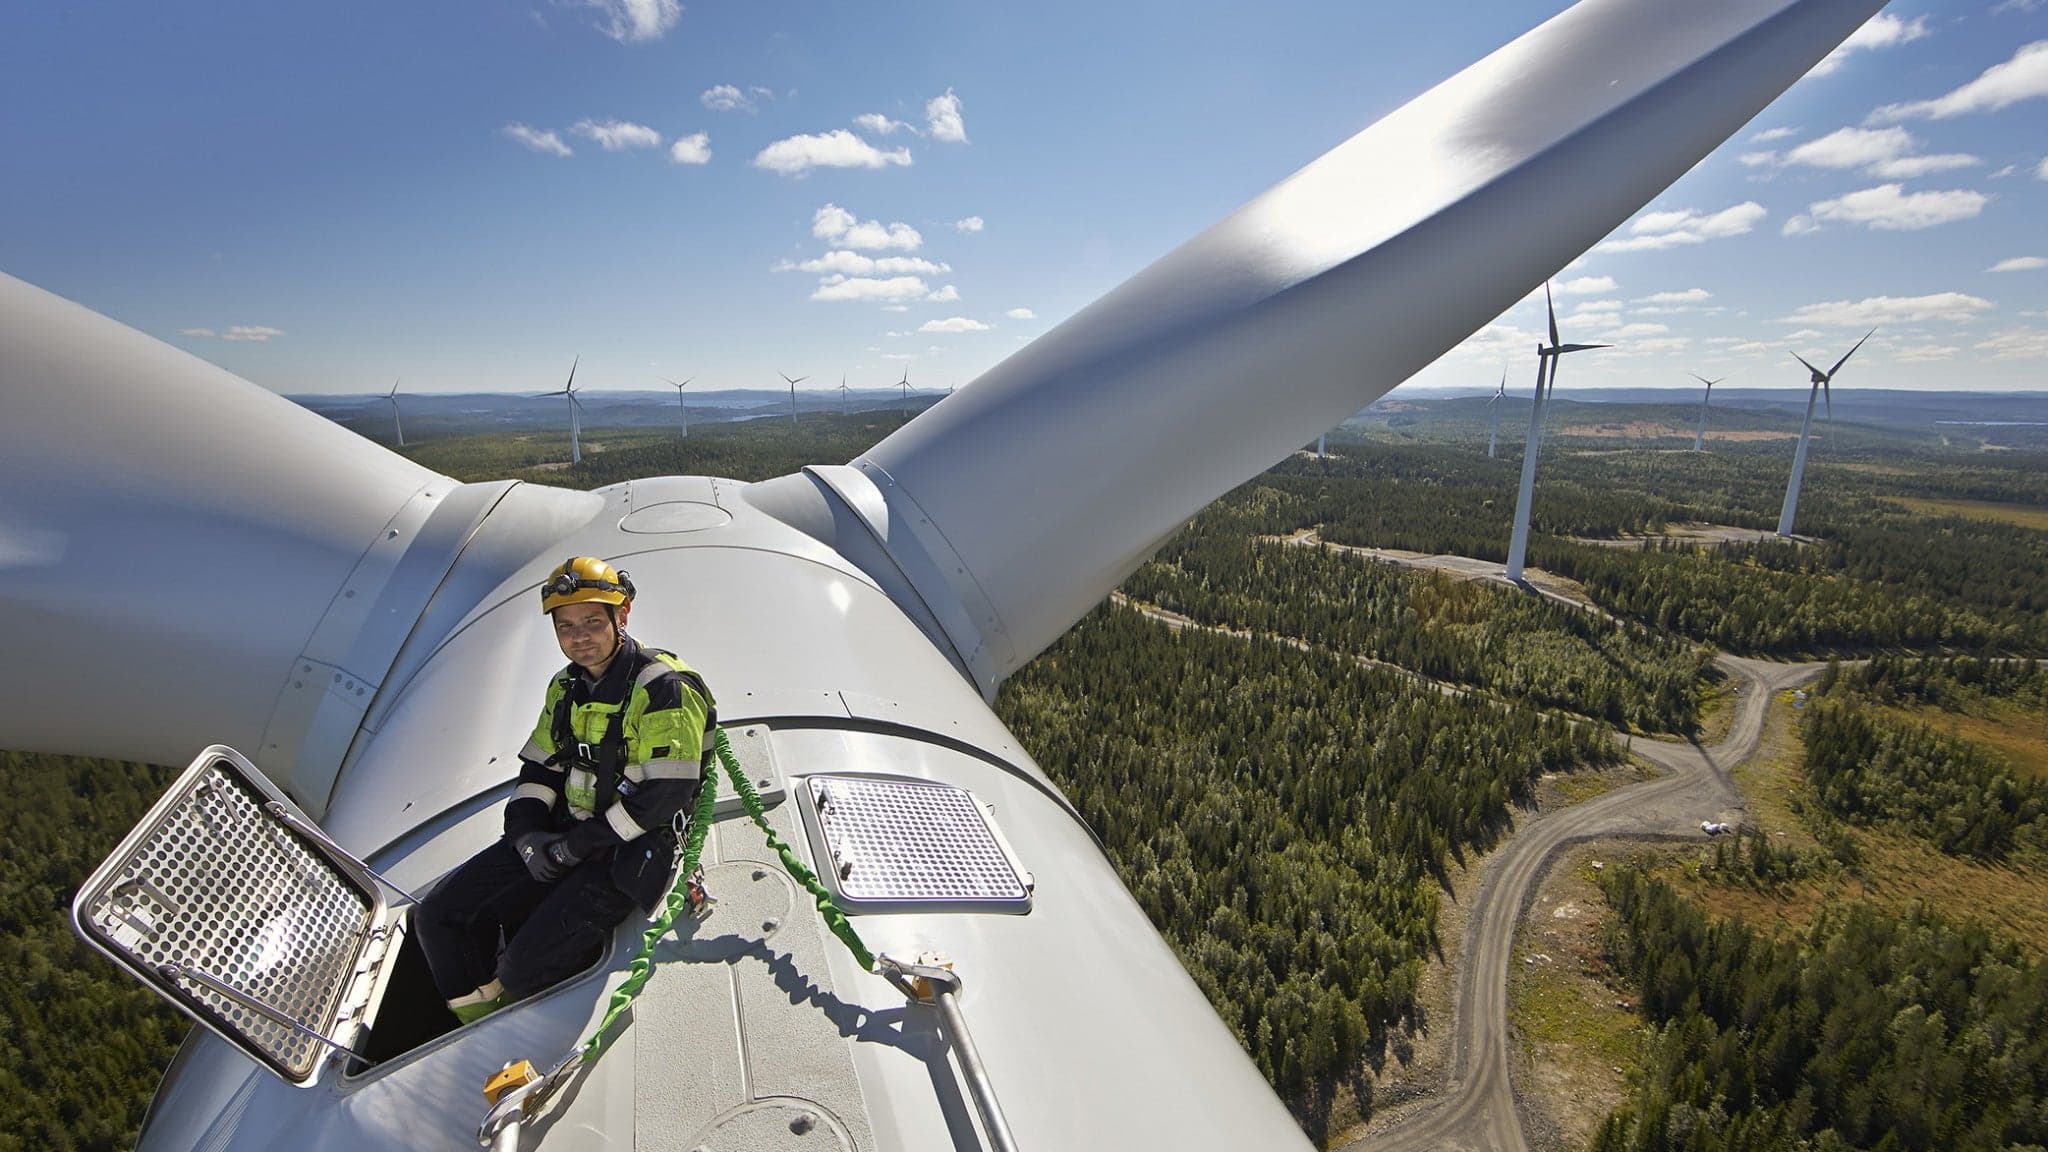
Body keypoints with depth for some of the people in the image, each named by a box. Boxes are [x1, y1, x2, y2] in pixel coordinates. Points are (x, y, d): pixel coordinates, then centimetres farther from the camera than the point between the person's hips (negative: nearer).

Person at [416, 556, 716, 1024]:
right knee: (439, 918, 3)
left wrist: (577, 845, -16)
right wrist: (528, 832, -4)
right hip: (561, 838, 8)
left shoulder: (664, 688, -18)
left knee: (524, 969, -19)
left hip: (629, 853, -8)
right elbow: (538, 770, 15)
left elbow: (665, 796, -22)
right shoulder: (566, 688, 9)